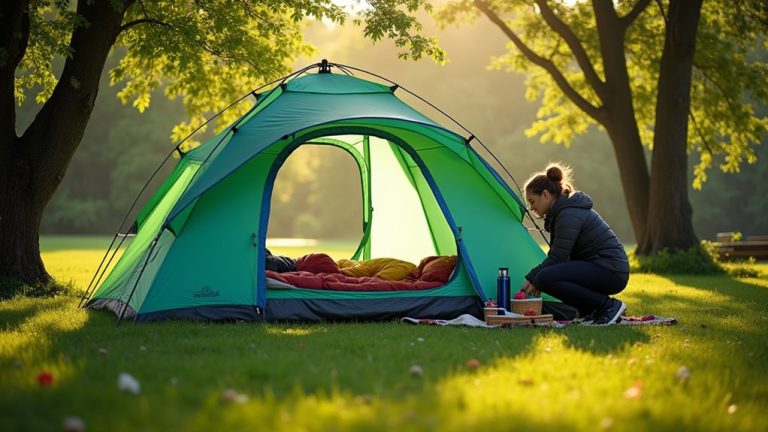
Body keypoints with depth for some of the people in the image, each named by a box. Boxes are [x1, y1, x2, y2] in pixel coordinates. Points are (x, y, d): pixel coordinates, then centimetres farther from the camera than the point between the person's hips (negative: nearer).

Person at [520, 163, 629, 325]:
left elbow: (557, 258, -18)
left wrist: (533, 278, -6)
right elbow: (557, 256, 18)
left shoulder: (568, 215, -17)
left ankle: (609, 305, -14)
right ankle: (592, 310, 9)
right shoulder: (563, 210, 14)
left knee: (547, 278, -24)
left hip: (611, 272, -10)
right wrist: (535, 278, 6)